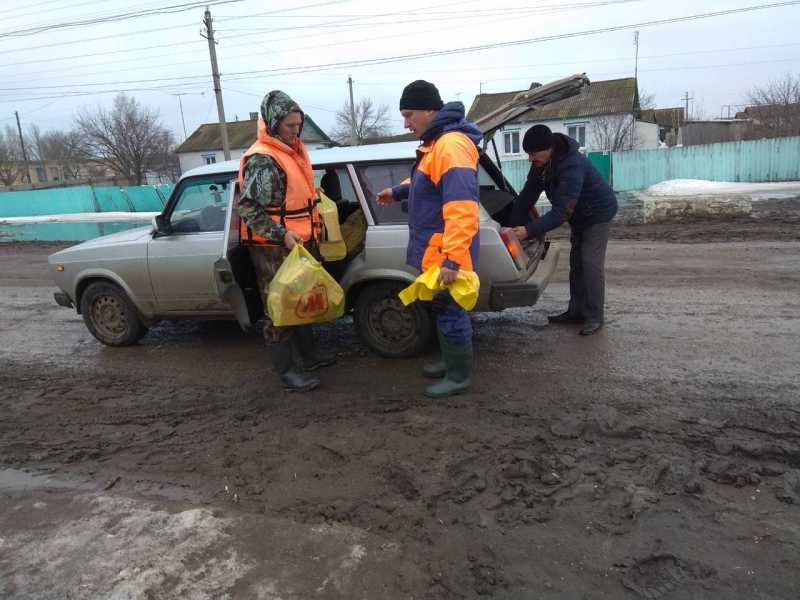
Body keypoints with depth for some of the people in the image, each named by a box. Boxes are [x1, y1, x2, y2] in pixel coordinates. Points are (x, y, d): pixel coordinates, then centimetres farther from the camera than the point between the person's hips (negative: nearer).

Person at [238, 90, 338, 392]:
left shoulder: (294, 150, 10)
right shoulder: (262, 161, -19)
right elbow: (247, 209, -22)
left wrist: (311, 232, 21)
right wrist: (281, 234, -27)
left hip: (300, 243, 10)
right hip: (273, 248, -9)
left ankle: (309, 354, 35)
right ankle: (286, 372, 7)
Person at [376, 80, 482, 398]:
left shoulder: (452, 145, -23)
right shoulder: (437, 142, 12)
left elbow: (461, 208, -31)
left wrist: (453, 258, -34)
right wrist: (399, 191, 21)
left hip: (447, 254, -10)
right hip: (436, 249, 10)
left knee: (450, 312, 1)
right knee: (443, 309, 20)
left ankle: (459, 376, 16)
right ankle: (451, 361, 36)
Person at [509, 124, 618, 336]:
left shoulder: (571, 167, -38)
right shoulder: (541, 164, -11)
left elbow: (561, 212, -42)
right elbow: (527, 195, -8)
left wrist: (529, 231, -47)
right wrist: (515, 226, -16)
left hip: (598, 212, -9)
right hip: (579, 215, 9)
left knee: (591, 263, -13)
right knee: (576, 262, 11)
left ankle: (594, 317, -4)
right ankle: (577, 311, 20)